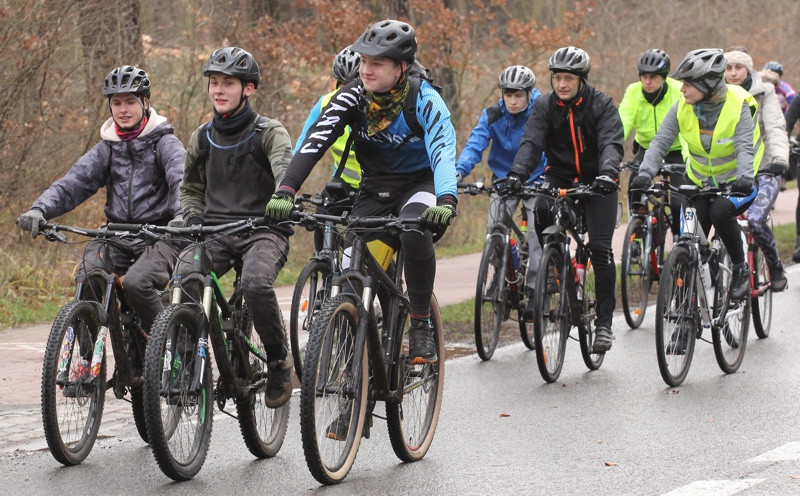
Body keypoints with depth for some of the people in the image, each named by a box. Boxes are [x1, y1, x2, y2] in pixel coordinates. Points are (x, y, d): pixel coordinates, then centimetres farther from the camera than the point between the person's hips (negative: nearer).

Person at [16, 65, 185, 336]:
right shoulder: (107, 148, 12)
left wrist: (183, 214, -41)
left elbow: (182, 180, -19)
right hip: (117, 236, 4)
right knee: (86, 280, -24)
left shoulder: (164, 142, -1)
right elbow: (74, 181, 0)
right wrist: (39, 209, -19)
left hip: (159, 236, -4)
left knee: (136, 282, -31)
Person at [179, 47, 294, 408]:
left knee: (256, 283, -35)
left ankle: (279, 360, -11)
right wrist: (194, 220, 5)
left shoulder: (269, 133, -1)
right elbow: (191, 188, 26)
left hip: (263, 231, -4)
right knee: (182, 279, -27)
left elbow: (286, 173, -18)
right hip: (214, 232, 4)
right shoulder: (202, 138, 14)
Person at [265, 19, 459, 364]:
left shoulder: (424, 100, -23)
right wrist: (285, 191, -40)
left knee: (415, 233, -35)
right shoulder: (353, 96, -14)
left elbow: (443, 151, -38)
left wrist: (446, 202, -57)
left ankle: (421, 326, -20)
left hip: (419, 182, -4)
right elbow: (315, 141, -24)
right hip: (375, 187, 4)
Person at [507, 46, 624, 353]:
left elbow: (611, 143, -25)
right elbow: (531, 142, -18)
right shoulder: (545, 106, -5)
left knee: (600, 248, -12)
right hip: (560, 176, 2)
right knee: (540, 210, -30)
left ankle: (604, 321, -3)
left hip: (597, 181, -2)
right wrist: (516, 174, -36)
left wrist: (607, 172, -45)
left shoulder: (601, 104, -12)